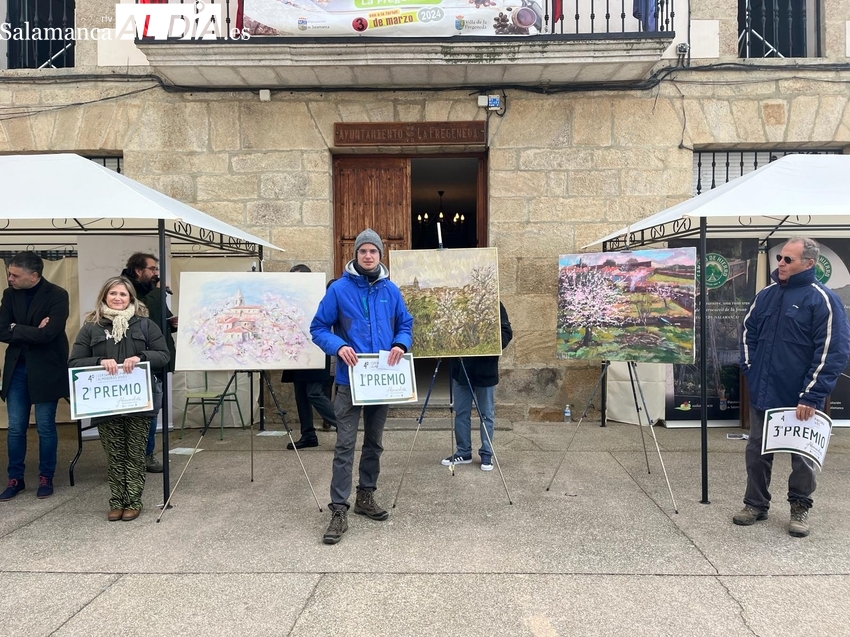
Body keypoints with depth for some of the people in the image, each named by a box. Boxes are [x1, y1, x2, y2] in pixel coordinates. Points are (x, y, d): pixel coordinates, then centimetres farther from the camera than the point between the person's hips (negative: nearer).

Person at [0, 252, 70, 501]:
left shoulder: (57, 295, -11)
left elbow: (48, 334, -22)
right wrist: (32, 332, -15)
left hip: (45, 370, -4)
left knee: (45, 428, 5)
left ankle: (46, 478, 19)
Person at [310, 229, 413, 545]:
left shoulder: (391, 290, 5)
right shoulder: (339, 289, -6)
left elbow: (406, 324, 12)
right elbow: (318, 327, -4)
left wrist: (401, 344, -9)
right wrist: (338, 346, -22)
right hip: (350, 379, -4)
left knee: (374, 442, 15)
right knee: (345, 445, -6)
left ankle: (366, 496, 30)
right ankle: (339, 510, 0)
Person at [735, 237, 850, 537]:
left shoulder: (823, 299, -11)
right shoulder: (766, 295, 6)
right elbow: (748, 332, 18)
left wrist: (811, 396, -18)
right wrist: (750, 368, 6)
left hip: (799, 399, -5)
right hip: (763, 394, 5)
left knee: (802, 455, 10)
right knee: (757, 452, 12)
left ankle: (800, 508, 28)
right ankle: (756, 504, 27)